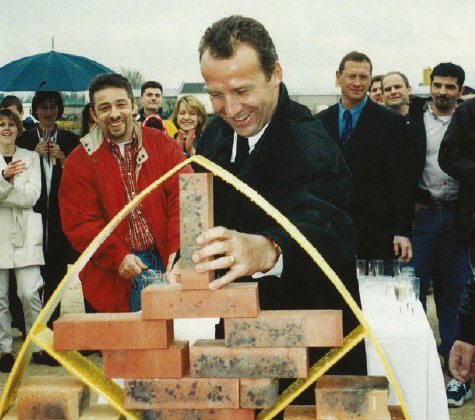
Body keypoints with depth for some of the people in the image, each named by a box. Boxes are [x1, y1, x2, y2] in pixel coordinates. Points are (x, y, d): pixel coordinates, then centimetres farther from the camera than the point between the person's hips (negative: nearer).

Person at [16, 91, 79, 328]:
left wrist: (62, 158, -9)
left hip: (60, 213, 1)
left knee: (56, 273, 1)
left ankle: (52, 324, 11)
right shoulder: (25, 140, 8)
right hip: (33, 213, 0)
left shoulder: (70, 140, 9)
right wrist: (35, 155, -8)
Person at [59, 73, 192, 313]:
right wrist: (118, 257, -15)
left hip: (168, 261, 1)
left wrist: (179, 250, -17)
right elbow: (80, 222, -2)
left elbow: (182, 198, -2)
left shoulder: (162, 144, 6)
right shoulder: (81, 161, 3)